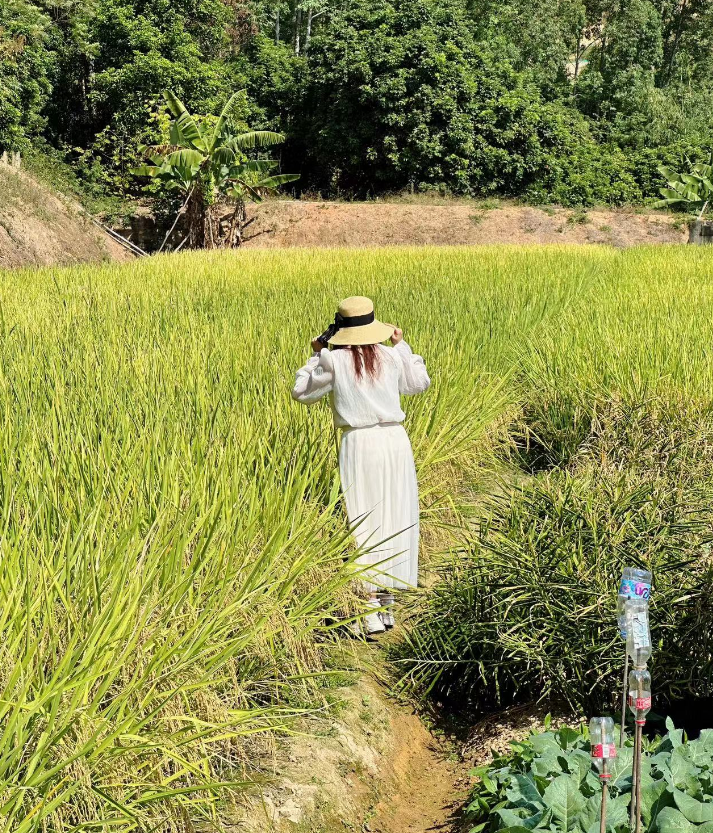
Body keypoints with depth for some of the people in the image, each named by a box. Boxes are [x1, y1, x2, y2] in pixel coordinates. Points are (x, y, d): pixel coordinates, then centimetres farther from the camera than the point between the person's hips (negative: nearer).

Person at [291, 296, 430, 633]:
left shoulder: (332, 360, -5)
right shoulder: (391, 356, 4)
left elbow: (302, 393, 9)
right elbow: (419, 383, 21)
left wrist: (316, 355, 16)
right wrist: (401, 346, 28)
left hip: (358, 443, -3)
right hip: (395, 440, 3)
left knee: (363, 523, 1)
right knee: (394, 520, 11)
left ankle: (371, 611, -4)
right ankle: (386, 605, 19)